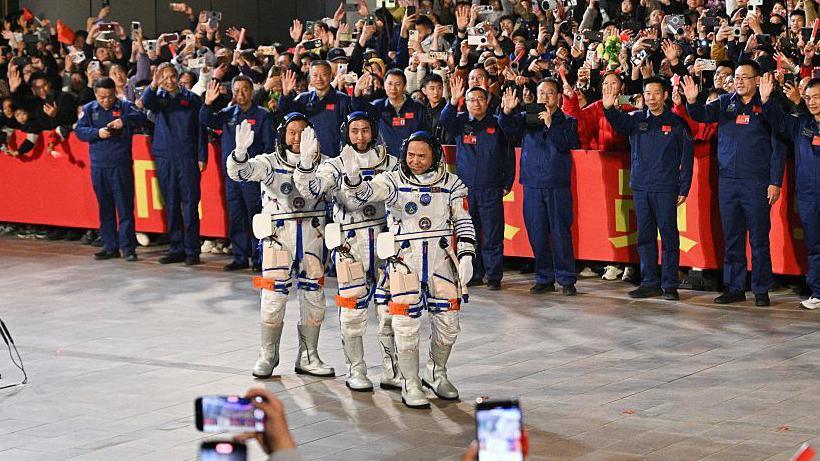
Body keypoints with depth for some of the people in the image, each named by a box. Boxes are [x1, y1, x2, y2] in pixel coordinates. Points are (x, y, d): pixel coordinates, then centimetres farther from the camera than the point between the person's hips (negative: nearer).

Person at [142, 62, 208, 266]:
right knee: (171, 205, 6)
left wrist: (202, 157, -3)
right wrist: (153, 86, -33)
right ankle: (177, 248, 13)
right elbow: (146, 102, -14)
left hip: (188, 157, -2)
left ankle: (192, 250, -2)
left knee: (190, 203, -4)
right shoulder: (158, 97, 10)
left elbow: (201, 129, 4)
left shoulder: (191, 98, 7)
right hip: (165, 158, 2)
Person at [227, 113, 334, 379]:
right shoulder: (270, 163, -1)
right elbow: (238, 172, -17)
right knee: (274, 296, -5)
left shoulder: (320, 162, 4)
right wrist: (241, 151, -39)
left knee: (313, 297, 8)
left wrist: (309, 158, -37)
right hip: (278, 235, -2)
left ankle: (308, 357, 21)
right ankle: (268, 355, 12)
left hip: (312, 236, 3)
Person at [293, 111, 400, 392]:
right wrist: (306, 162, -29)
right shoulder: (335, 166, 3)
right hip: (350, 243, -2)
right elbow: (311, 190, -13)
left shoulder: (390, 163, 10)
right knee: (353, 310, -2)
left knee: (391, 308, 2)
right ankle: (356, 371, 11)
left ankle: (392, 372, 11)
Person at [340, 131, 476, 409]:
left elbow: (463, 222, 7)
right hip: (405, 258, -2)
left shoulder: (451, 184, 5)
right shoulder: (393, 181, -2)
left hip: (441, 258, 3)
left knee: (448, 323, 7)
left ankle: (436, 375, 30)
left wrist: (466, 256, -4)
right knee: (407, 324, -7)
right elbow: (365, 193, -19)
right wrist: (353, 176, -41)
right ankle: (410, 385, 7)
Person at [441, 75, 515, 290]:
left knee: (492, 234, -1)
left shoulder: (496, 124, 5)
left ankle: (494, 275, 4)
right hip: (465, 187, 2)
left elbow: (508, 155, 8)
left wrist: (507, 182, 2)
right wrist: (453, 101, -31)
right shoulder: (461, 122, 8)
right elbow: (445, 121, -14)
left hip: (491, 189, -2)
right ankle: (473, 274, 14)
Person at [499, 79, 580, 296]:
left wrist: (551, 124, -18)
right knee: (537, 235, 5)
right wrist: (506, 112, -27)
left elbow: (568, 144, -11)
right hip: (532, 184, 3)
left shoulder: (567, 121, 5)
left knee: (561, 233, -4)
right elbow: (509, 128, -7)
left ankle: (567, 280, 2)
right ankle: (544, 278, 14)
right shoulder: (527, 118, 10)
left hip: (558, 185, -2)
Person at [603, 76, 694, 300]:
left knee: (669, 236, -1)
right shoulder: (636, 119, 8)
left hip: (666, 188, -3)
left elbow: (687, 158, 1)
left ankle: (670, 284, 4)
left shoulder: (677, 123, 2)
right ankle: (650, 283, 14)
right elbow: (620, 123, -13)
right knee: (645, 237, 7)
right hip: (641, 187, 3)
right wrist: (609, 109, -34)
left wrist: (684, 189, -5)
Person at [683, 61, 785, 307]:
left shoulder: (768, 106, -2)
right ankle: (734, 287, 15)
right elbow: (702, 115, -4)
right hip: (728, 181, 4)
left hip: (756, 183, -4)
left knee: (759, 239, 1)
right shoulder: (725, 102, 9)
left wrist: (775, 182, -8)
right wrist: (692, 101, -26)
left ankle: (761, 289, 8)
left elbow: (778, 147, -2)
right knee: (732, 238, 9)